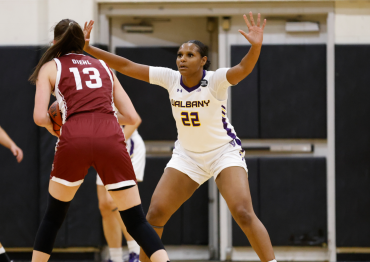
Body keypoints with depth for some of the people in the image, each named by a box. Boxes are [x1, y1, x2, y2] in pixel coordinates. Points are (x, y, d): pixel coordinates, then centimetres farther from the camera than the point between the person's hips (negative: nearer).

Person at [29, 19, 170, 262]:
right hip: (111, 138, 2)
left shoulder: (50, 67, 19)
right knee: (136, 221, 4)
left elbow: (40, 117, 5)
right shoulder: (103, 67, 28)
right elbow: (131, 117, 22)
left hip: (74, 140, -2)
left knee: (54, 215, 22)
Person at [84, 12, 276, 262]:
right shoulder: (170, 78, -9)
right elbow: (126, 66, -9)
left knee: (243, 213, -23)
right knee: (155, 214, -3)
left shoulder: (215, 80, -22)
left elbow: (243, 69, -42)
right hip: (187, 155, 5)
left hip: (224, 152, -5)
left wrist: (256, 47, -62)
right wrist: (88, 49, -14)